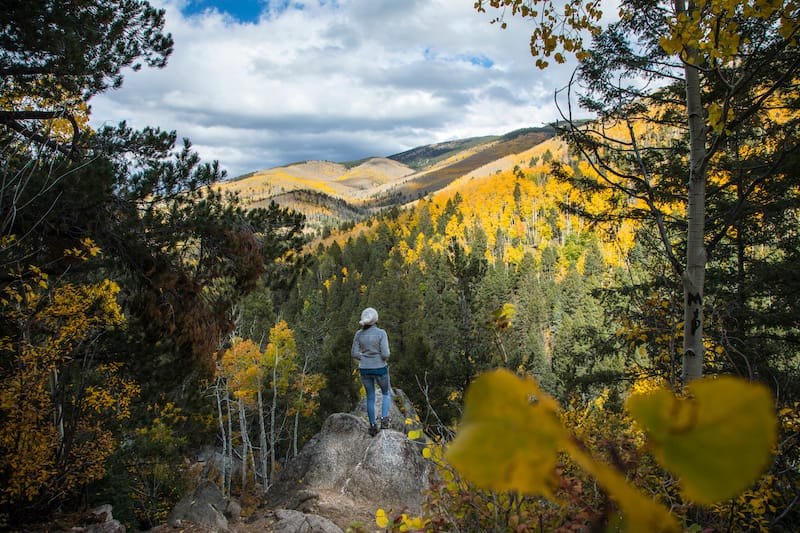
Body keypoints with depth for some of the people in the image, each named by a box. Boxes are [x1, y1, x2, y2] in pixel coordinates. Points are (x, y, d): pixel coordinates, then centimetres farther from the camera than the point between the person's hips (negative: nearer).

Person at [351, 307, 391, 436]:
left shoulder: (359, 333, -5)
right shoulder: (381, 333, -16)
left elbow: (354, 354, -2)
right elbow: (385, 354, -19)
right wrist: (385, 358, 5)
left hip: (364, 370, 3)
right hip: (380, 369, -3)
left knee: (370, 397, 20)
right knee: (386, 394, 22)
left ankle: (373, 426, 22)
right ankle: (384, 419, 4)